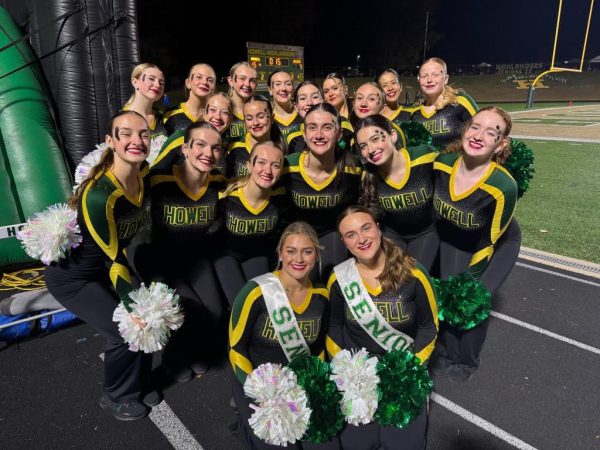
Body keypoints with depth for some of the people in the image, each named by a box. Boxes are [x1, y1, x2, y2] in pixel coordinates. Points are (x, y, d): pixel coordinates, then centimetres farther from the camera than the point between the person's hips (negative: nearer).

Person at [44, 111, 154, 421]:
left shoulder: (145, 179, -12)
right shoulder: (98, 195, -34)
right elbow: (114, 259, -26)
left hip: (104, 270, 7)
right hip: (72, 276, -6)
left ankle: (138, 385, 29)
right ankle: (116, 397, 18)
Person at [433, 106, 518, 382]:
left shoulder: (503, 187, -36)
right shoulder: (442, 163, -25)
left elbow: (492, 239, -21)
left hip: (496, 244, -3)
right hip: (453, 240, 4)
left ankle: (467, 362, 21)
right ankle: (451, 354, 24)